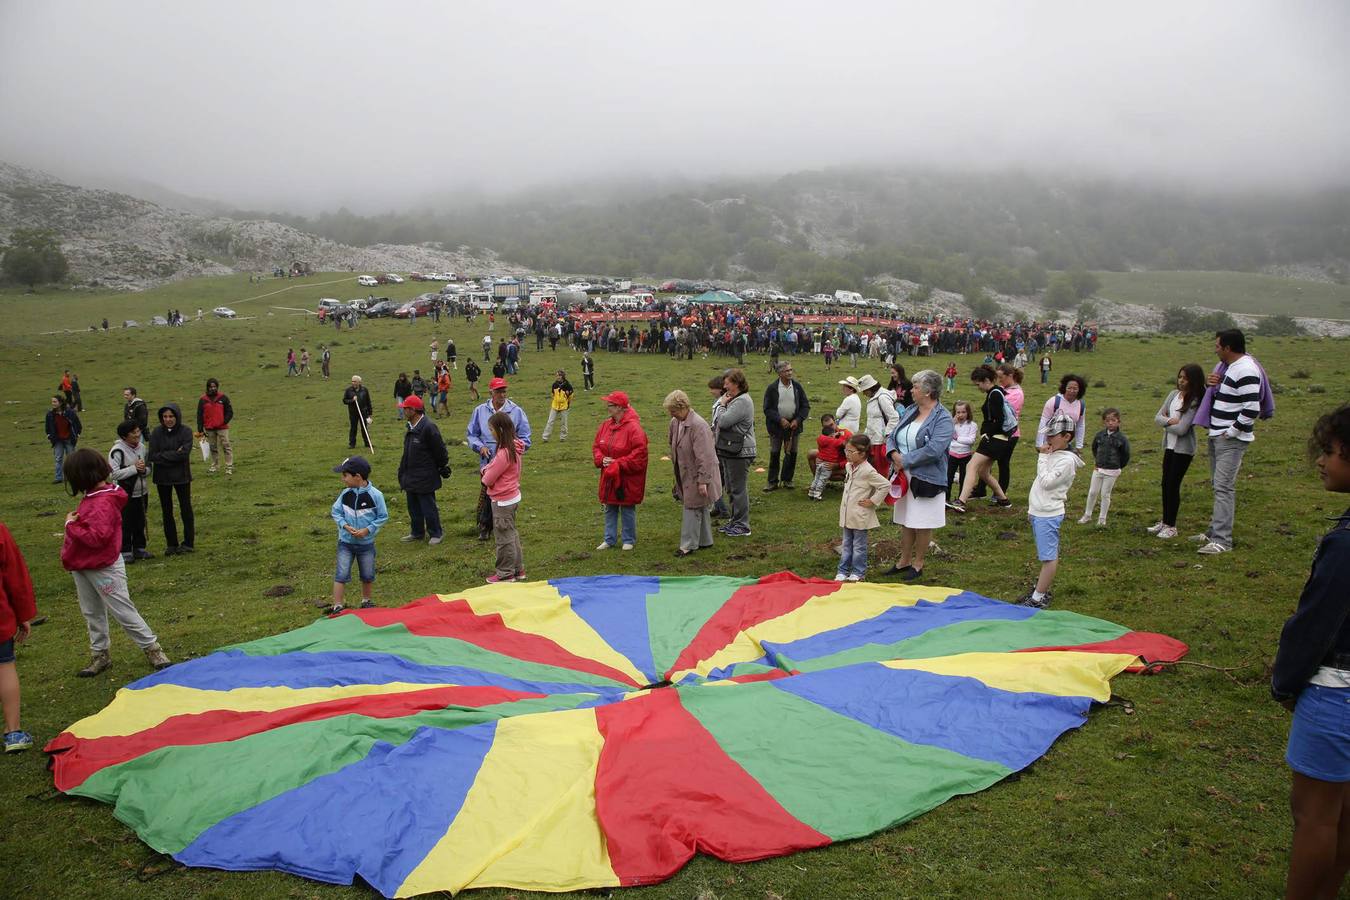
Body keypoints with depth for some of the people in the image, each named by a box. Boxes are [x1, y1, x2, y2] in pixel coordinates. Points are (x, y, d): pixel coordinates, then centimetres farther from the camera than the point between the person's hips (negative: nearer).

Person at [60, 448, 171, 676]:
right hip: (82, 566, 10)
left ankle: (152, 648, 12)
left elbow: (98, 536, -31)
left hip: (104, 568, -10)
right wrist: (73, 523, -2)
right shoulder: (92, 497, 3)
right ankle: (99, 655, 32)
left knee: (123, 611, 0)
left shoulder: (103, 503, -25)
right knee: (92, 614, 19)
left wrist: (71, 525, -21)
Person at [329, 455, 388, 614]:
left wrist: (368, 530, -18)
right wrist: (345, 525, -14)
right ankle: (337, 606, 4)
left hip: (366, 543, -1)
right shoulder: (345, 494, -7)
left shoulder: (375, 495, -15)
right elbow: (335, 511, 3)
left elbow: (383, 516, -8)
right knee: (341, 575, -3)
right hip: (345, 542, 1)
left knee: (368, 575, 14)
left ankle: (367, 601, 34)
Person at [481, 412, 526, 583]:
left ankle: (505, 574, 18)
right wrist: (486, 470, -6)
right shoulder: (514, 448, 2)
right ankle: (518, 569, 30)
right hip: (513, 496, 9)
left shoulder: (504, 453, -27)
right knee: (512, 533, 20)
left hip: (502, 501, -9)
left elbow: (488, 479, -19)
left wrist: (485, 476, 2)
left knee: (504, 537, 5)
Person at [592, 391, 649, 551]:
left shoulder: (633, 427, -18)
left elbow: (639, 453, -21)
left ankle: (628, 540, 22)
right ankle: (609, 539, 28)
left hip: (627, 479, -6)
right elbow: (596, 446, 11)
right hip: (608, 477, 6)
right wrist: (601, 459, -9)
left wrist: (618, 464, -21)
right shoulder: (605, 425, 3)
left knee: (628, 510, 7)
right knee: (610, 509, 15)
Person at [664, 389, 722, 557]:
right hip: (686, 475, 8)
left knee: (692, 508, -3)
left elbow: (704, 457, -25)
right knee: (701, 508, 18)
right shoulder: (675, 422, 1)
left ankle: (688, 545, 5)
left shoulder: (698, 426, -25)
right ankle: (705, 541, 29)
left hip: (697, 476, -8)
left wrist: (703, 481, -24)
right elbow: (674, 447, 16)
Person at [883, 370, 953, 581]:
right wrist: (893, 453, -8)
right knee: (905, 522, 15)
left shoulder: (943, 418, -13)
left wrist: (905, 461, -19)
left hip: (926, 479, -7)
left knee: (923, 524, 4)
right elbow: (892, 437, 14)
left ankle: (918, 564, 19)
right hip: (904, 476, 7)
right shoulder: (909, 411, 11)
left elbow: (933, 450, -24)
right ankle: (904, 561, 27)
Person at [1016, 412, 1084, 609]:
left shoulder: (1067, 460, -15)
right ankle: (1042, 589, 24)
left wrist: (1043, 457, -14)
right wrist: (1032, 509, 21)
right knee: (1047, 555, 16)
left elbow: (1046, 482, -22)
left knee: (1049, 556, -4)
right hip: (1039, 512, 9)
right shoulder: (1052, 455, 12)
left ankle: (1038, 598, -3)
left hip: (1049, 515, -9)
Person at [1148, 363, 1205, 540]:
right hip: (1169, 446, 7)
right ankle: (1164, 522, 25)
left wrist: (1165, 423, -7)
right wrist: (1170, 421, -16)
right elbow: (1157, 418, 2)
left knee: (1173, 485, -2)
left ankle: (1171, 526, 8)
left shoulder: (1195, 401, -16)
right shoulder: (1174, 394, 4)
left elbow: (1181, 429, -21)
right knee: (1165, 484, 13)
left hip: (1184, 449, -7)